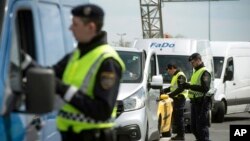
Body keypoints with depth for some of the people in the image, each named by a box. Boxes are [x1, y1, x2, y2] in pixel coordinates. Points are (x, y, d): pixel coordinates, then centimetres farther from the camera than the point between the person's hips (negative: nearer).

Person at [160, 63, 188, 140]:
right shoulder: (175, 76, 21)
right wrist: (164, 90, 15)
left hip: (180, 98, -11)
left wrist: (171, 94, -24)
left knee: (179, 117, -9)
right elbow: (172, 87, 28)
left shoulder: (180, 76, -13)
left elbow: (181, 88, -22)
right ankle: (179, 134, 17)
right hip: (176, 98, 11)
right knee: (175, 117, 12)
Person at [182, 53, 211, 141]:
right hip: (194, 102, 10)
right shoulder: (196, 72, 19)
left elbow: (205, 88, -24)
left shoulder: (204, 73, -13)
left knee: (201, 127, -8)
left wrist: (190, 86, -26)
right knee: (193, 127, 14)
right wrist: (188, 86, 12)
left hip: (202, 103, -10)